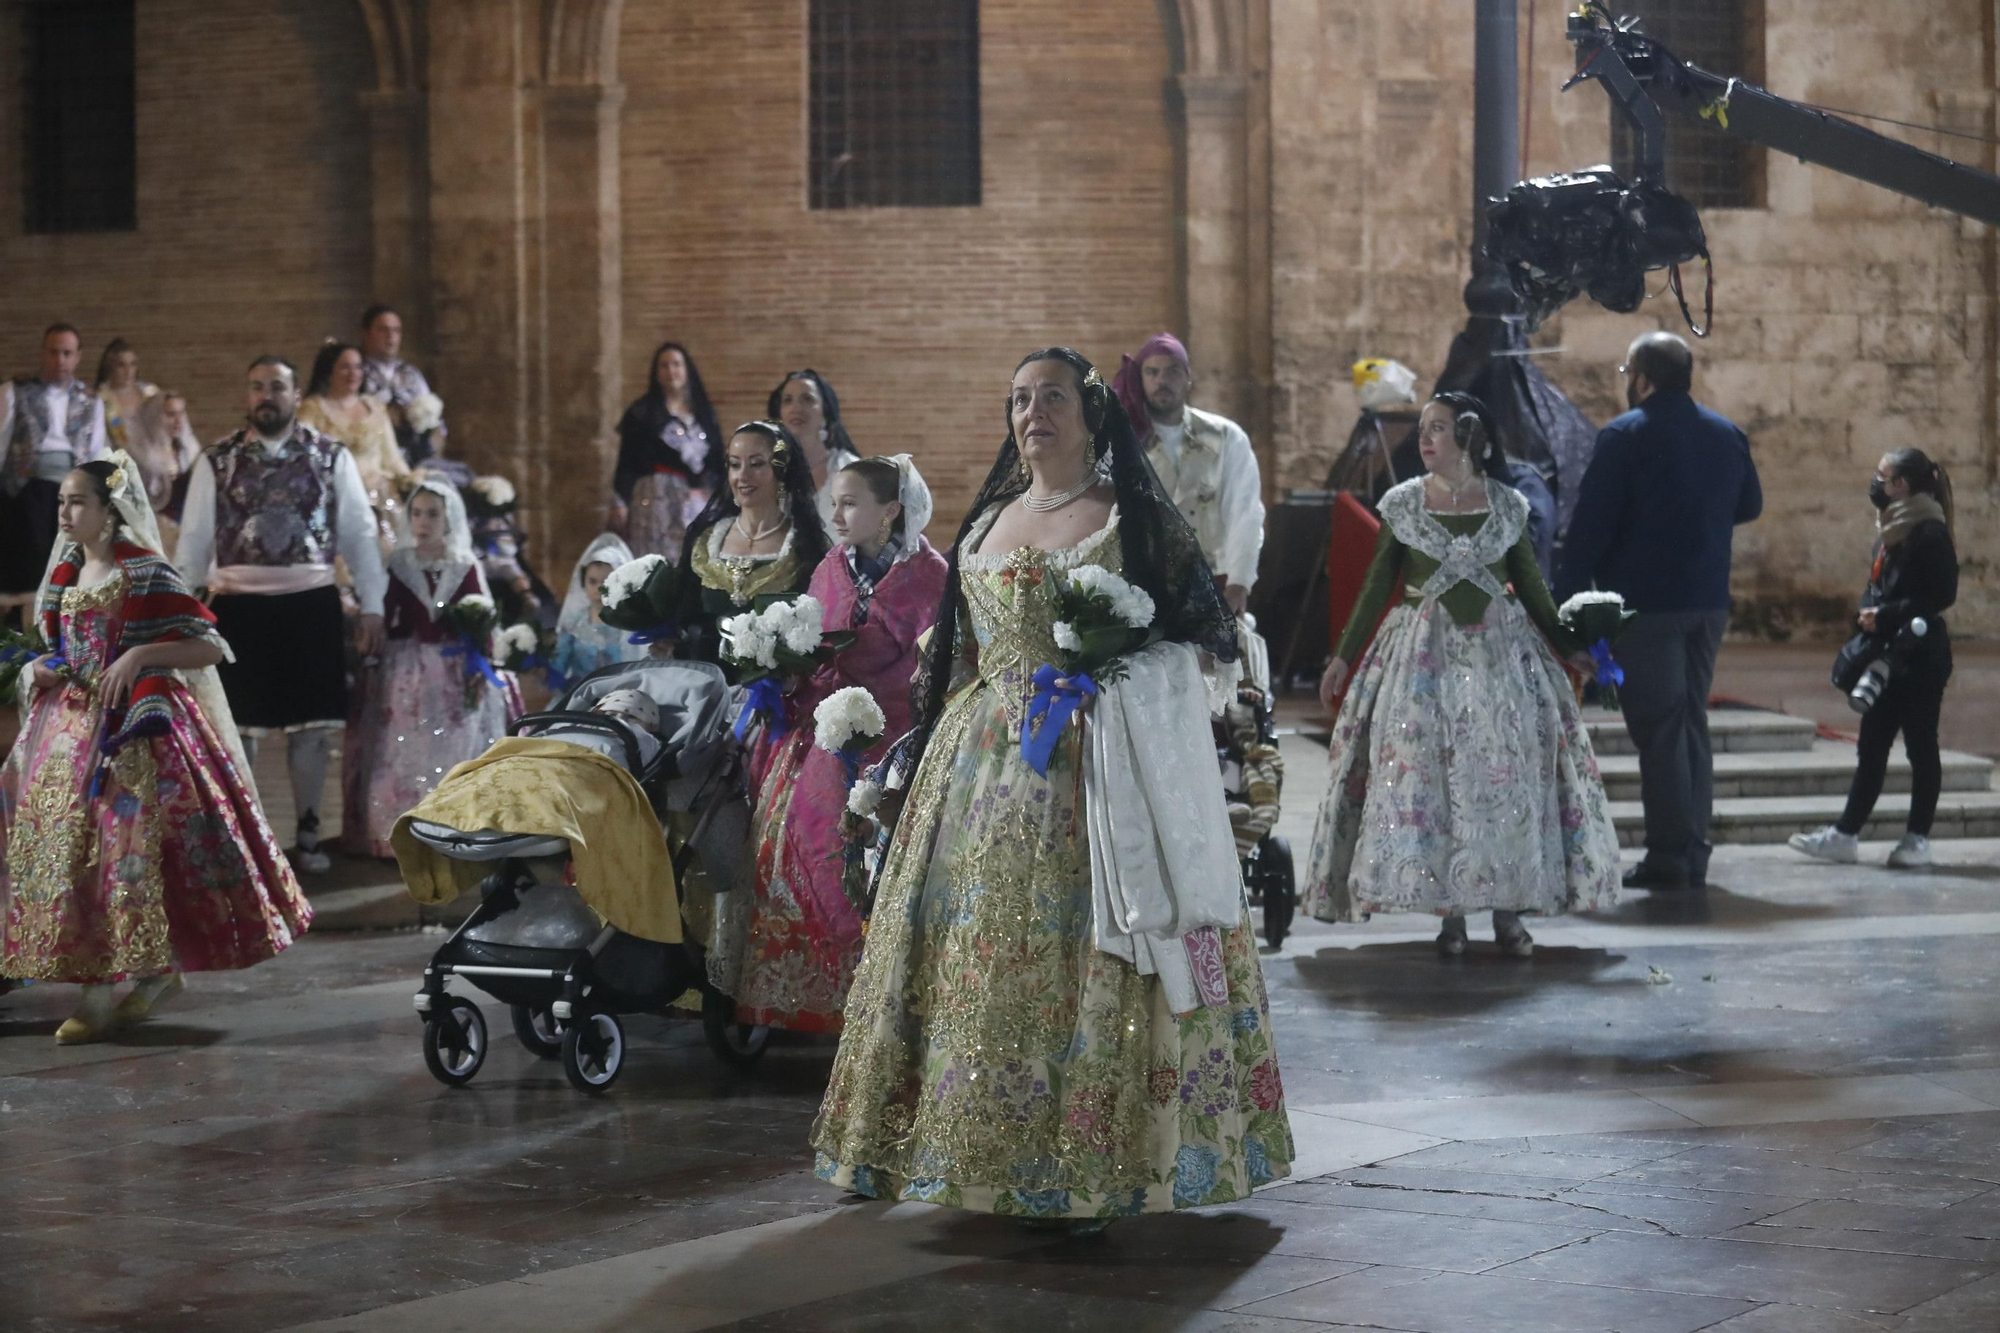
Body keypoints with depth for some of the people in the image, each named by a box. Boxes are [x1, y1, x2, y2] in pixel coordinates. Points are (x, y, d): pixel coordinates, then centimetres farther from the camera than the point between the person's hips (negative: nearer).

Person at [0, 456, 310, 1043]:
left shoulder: (147, 575, -8)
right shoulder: (66, 575, 13)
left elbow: (210, 647, -11)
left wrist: (141, 653, -22)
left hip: (133, 727, -7)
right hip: (70, 725, 8)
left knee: (122, 842, -9)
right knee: (64, 844, 4)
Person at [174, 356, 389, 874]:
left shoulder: (332, 458, 2)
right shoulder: (217, 461, 2)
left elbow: (359, 533, 4)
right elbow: (194, 540, 4)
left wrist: (372, 607, 0)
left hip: (311, 603, 0)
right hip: (239, 605, 0)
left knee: (311, 724, 6)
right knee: (238, 722, 5)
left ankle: (307, 833, 18)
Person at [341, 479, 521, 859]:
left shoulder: (466, 568, 3)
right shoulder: (398, 565, 2)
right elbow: (383, 622, 1)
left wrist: (481, 669, -8)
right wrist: (371, 668, -4)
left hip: (457, 670, 0)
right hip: (407, 669, 0)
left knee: (457, 755, 0)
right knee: (403, 754, -2)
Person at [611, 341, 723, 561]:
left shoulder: (704, 414, 15)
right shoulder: (642, 413, 5)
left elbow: (718, 461, 15)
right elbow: (626, 461, -1)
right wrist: (620, 503, -10)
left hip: (700, 504, 3)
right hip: (656, 500, -3)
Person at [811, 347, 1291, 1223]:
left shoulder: (1135, 520, 0)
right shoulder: (988, 521, 16)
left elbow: (1202, 634, -1)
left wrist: (1115, 659, -15)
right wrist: (929, 747, 15)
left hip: (1093, 759, -5)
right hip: (982, 758, 6)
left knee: (1079, 951, -9)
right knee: (975, 948, 3)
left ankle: (1087, 1166, -4)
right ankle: (979, 1149, 12)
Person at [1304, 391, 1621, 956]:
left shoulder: (1508, 505, 3)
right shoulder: (1402, 504, 2)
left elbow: (1530, 585, 10)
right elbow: (1377, 586, 6)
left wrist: (1571, 648, 8)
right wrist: (1343, 656, 4)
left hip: (1501, 653, 0)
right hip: (1425, 655, 0)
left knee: (1507, 776, -2)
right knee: (1428, 777, -5)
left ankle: (1507, 910, 5)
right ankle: (1449, 913, 2)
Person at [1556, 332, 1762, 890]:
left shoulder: (1625, 437, -10)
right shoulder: (1726, 435, 9)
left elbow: (1589, 525, -14)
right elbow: (1749, 505, 22)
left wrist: (1568, 595, -11)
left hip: (1645, 602, -6)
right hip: (1708, 602, 6)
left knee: (1657, 725, -4)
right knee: (1692, 721, 13)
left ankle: (1668, 855, -5)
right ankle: (1694, 852, 14)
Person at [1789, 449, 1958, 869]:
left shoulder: (1930, 533, -13)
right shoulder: (1890, 531, 13)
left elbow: (1941, 596, -18)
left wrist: (1886, 615, -18)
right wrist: (1869, 614, 3)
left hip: (1921, 657, -9)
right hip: (1888, 656, 9)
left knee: (1920, 745, 1)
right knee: (1871, 747, 9)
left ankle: (1918, 838, 9)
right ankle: (1845, 834, 11)